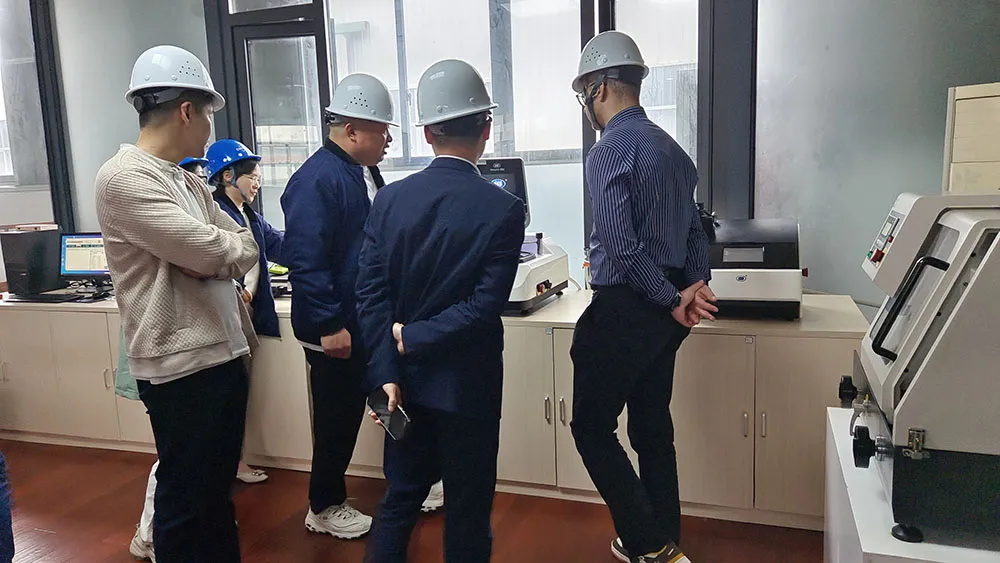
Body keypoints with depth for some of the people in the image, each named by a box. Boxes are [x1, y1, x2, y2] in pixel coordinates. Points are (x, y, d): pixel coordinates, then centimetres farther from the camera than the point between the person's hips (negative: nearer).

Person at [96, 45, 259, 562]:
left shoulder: (189, 182, 12)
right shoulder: (123, 178, -15)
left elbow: (246, 249, 8)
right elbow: (215, 252, -22)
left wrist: (208, 256, -10)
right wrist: (214, 247, -1)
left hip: (223, 353, 8)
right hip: (180, 364, -8)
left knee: (218, 487, 22)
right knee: (186, 499, 8)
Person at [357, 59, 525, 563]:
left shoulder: (389, 200, -4)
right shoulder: (504, 210, -14)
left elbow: (371, 295, -8)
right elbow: (485, 306, -19)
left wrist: (387, 373, -8)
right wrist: (412, 340, -13)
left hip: (405, 379, 4)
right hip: (467, 385, -3)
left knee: (400, 499, 19)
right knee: (468, 510, 13)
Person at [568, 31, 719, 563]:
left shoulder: (608, 151, -16)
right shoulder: (671, 147, 12)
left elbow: (622, 248, -23)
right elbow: (694, 229, 13)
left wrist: (672, 300, -13)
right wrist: (697, 284, 1)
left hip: (625, 310, -9)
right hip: (663, 311, 9)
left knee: (592, 427, 5)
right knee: (652, 424, 17)